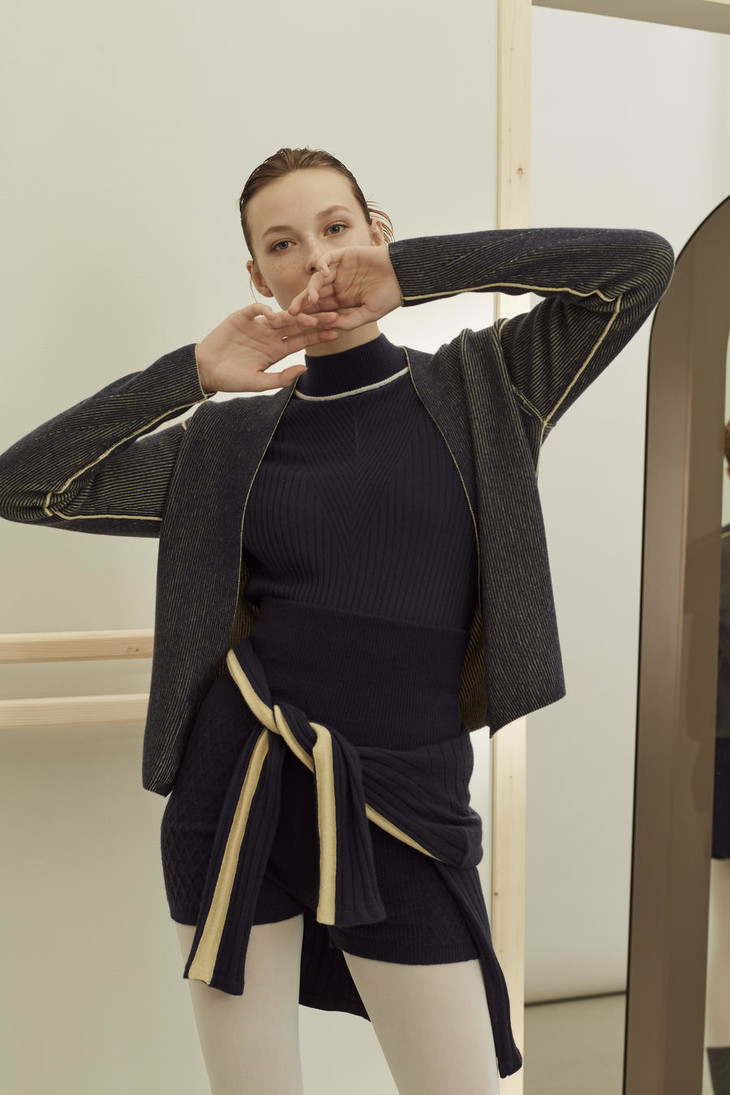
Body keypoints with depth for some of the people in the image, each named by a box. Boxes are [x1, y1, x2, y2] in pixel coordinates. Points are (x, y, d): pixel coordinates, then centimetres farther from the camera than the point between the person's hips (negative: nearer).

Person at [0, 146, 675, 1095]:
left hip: (403, 802, -1)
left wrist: (409, 270, -10)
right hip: (236, 790, 2)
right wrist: (191, 372, -4)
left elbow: (644, 263, -8)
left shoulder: (483, 388, 3)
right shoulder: (228, 440, 6)